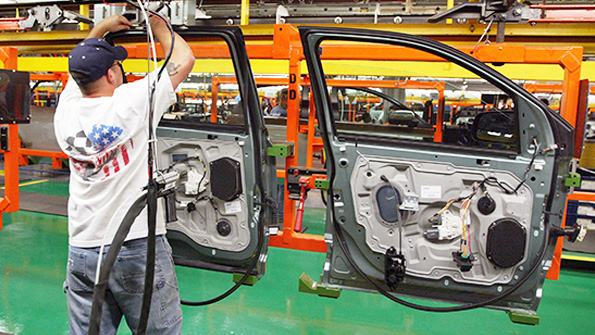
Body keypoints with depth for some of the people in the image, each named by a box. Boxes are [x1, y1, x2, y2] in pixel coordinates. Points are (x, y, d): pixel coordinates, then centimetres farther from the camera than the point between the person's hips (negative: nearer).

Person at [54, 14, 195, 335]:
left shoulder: (66, 112, 4)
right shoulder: (131, 102, -11)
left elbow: (80, 67, 27)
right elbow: (184, 59, 0)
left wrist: (99, 29, 30)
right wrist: (157, 24, 15)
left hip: (81, 252, 5)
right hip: (138, 246, -5)